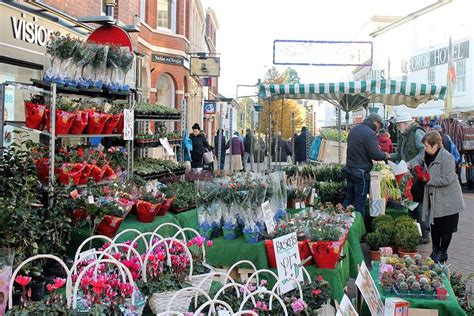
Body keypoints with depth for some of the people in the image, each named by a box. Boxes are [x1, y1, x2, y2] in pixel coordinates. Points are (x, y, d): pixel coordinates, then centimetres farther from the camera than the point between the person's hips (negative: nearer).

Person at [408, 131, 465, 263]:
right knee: (434, 225, 16)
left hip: (448, 200, -7)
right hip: (433, 198, 7)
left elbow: (447, 179, -24)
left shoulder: (447, 158, -22)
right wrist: (416, 166, -16)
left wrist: (428, 178, -21)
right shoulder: (426, 154, 2)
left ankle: (442, 252, 17)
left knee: (446, 228, 4)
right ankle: (435, 250, 29)